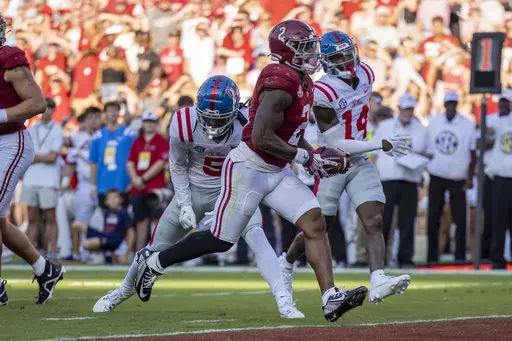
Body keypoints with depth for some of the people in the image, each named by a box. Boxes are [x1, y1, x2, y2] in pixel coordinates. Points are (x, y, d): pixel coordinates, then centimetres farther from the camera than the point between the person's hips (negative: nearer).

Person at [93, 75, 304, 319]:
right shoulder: (184, 125, -24)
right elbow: (178, 167, -6)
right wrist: (184, 204, -9)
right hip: (194, 190, 2)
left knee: (256, 236, -27)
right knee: (158, 246, 11)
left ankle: (284, 301, -27)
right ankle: (125, 290, 38)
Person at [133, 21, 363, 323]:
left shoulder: (303, 82, 9)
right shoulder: (280, 84, -23)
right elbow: (261, 138, -28)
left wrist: (317, 156, 6)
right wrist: (306, 158, -21)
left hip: (278, 172, 9)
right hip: (247, 169, -9)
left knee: (315, 222, -7)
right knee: (221, 240, 0)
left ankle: (331, 299, -13)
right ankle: (153, 262, 20)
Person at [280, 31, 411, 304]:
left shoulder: (365, 75, -1)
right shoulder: (322, 93, -22)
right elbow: (335, 145, -23)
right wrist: (380, 144, -26)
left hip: (360, 163, 5)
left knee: (374, 222, -14)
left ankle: (378, 282, -27)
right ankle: (286, 263, 36)